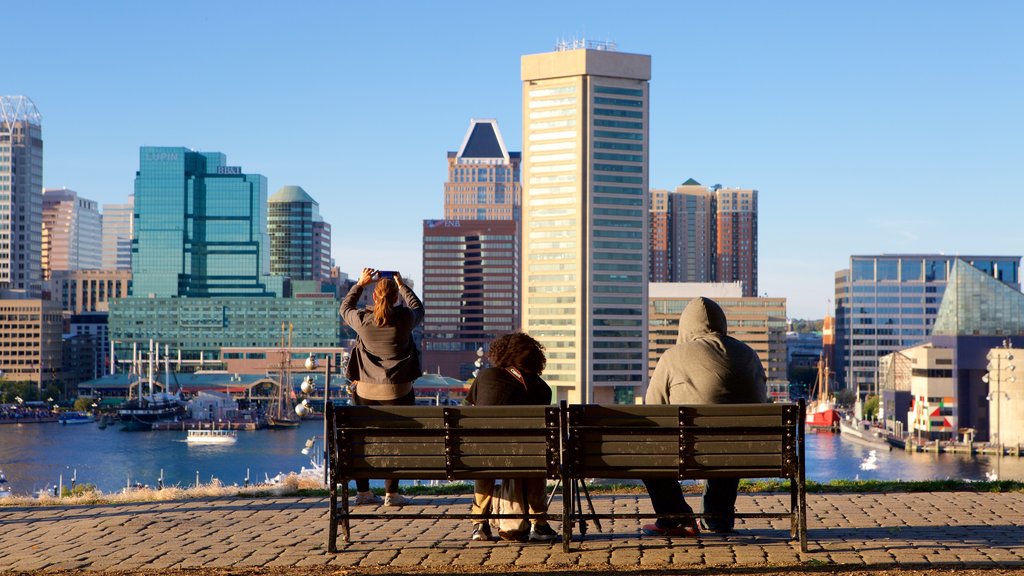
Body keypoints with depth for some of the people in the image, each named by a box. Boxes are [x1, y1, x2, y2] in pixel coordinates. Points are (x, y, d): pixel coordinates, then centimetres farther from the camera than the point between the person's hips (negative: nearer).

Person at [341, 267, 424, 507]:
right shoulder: (404, 319, -11)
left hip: (365, 390, 2)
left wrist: (360, 283, 24)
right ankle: (391, 493, 6)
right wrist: (402, 285, 23)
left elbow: (345, 308, 16)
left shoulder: (362, 320, -8)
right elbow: (418, 309, 14)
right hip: (396, 390, -2)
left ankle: (363, 491, 17)